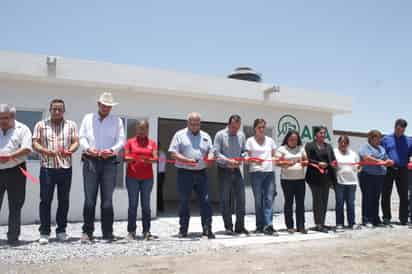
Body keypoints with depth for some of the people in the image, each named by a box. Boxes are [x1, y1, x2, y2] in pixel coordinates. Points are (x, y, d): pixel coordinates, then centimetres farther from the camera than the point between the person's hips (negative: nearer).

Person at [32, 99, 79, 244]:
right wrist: (47, 152, -16)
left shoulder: (71, 125, 12)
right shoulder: (41, 125, 10)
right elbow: (35, 144, 2)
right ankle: (44, 232, 6)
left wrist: (69, 151, -18)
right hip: (47, 167, -1)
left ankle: (61, 230, 17)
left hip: (65, 167, 1)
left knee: (64, 200, 6)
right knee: (45, 200, -1)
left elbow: (76, 142, 4)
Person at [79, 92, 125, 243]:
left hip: (109, 161, 0)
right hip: (90, 161, 0)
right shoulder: (88, 118, 15)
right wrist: (88, 148, -11)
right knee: (89, 198, -4)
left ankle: (108, 233, 6)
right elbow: (82, 137, 8)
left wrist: (112, 150, -14)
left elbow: (121, 140, 5)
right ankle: (87, 232, 5)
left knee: (107, 199, -1)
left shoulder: (117, 121, 13)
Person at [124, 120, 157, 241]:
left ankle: (146, 231, 11)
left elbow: (155, 158, 0)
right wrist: (131, 159, -22)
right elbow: (125, 158, 0)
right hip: (132, 177, -1)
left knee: (146, 204, 4)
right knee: (133, 204, 1)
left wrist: (149, 160, -22)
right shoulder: (130, 142, 7)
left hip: (147, 177, 1)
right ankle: (131, 231, 8)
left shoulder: (152, 143, 11)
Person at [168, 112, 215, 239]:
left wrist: (209, 158, -10)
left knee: (205, 201, -2)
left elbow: (211, 151, 14)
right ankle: (183, 230, 16)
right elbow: (173, 153, -3)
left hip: (201, 173, 3)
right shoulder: (179, 135, 5)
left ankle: (207, 230, 5)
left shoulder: (205, 136, 16)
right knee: (184, 202, 5)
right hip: (185, 173, -2)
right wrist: (187, 160, -18)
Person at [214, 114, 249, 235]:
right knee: (225, 200, 3)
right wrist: (228, 161, -21)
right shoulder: (220, 135, -6)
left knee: (241, 198, 3)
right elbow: (216, 153, -11)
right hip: (224, 171, -4)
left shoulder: (241, 135, 8)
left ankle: (240, 226, 13)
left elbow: (244, 151, 13)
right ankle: (228, 227, 13)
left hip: (237, 170, 4)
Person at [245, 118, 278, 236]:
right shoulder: (250, 141, 6)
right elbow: (247, 157, 1)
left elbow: (274, 156, 18)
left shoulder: (270, 140, 15)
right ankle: (260, 225, 11)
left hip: (269, 172, 3)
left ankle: (268, 225, -6)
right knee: (258, 200, 2)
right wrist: (254, 160, -19)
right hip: (256, 172, -2)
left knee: (269, 199, -5)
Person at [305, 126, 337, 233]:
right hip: (315, 177, -5)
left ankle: (322, 223, 16)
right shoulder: (309, 146, 1)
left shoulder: (329, 147, 17)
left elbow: (333, 160, 13)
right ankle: (318, 224, 1)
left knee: (324, 201, 8)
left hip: (326, 177, 5)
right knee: (317, 201, -3)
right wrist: (318, 164, -19)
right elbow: (307, 160, -8)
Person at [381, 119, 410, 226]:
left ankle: (403, 219, 12)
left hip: (402, 170, 1)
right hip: (388, 170, 0)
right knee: (386, 195, 2)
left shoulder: (408, 141, 10)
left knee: (404, 195, 3)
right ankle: (386, 218, 11)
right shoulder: (386, 139, 9)